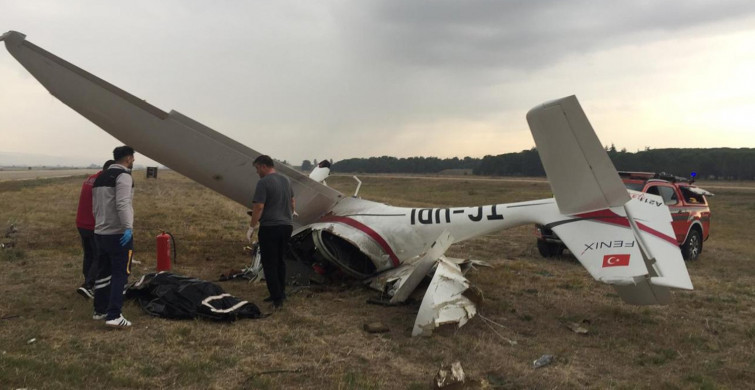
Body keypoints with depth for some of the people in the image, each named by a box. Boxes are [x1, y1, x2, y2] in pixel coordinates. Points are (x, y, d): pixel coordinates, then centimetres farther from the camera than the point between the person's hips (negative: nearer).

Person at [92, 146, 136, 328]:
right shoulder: (123, 176, -12)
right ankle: (114, 315, -9)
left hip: (100, 232, 9)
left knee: (104, 272, 17)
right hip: (118, 234, -9)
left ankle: (100, 310, 25)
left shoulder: (100, 177, 17)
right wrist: (128, 227, -31)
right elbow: (122, 204, -25)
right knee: (120, 273, -6)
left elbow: (96, 205, 21)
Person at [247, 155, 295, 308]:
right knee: (280, 261, 17)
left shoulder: (264, 182, -14)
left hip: (270, 227, -8)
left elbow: (259, 207, -19)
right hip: (286, 226, 8)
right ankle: (281, 294, 23)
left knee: (269, 264, 0)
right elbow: (293, 202, 19)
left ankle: (277, 298, -1)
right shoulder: (286, 180, 11)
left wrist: (251, 227, -11)